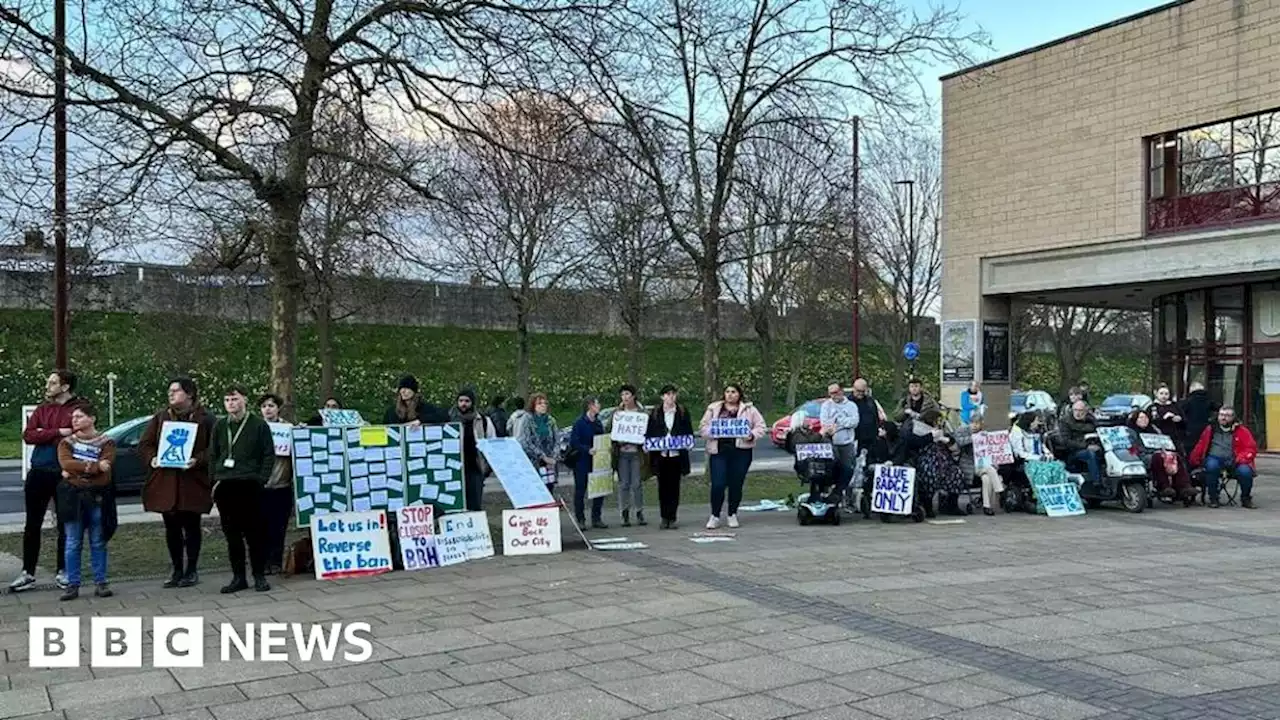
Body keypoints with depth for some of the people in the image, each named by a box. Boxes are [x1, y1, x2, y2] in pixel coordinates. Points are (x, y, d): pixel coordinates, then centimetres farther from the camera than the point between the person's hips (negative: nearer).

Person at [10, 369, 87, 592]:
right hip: (38, 472, 4)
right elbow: (27, 435, -4)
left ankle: (62, 572, 17)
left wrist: (43, 435, -11)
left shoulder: (80, 408, -6)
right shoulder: (43, 408, 9)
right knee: (32, 525, 9)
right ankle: (28, 573, 17)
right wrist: (57, 432, -15)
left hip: (64, 473, -4)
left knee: (65, 525, 6)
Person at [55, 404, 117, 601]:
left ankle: (100, 583, 8)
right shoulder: (67, 442, 9)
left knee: (98, 543, 3)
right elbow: (65, 463, -9)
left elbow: (106, 466, -12)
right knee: (73, 544, 2)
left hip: (97, 496, -1)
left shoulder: (106, 442, 3)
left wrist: (76, 471, -12)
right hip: (72, 496, 1)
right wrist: (94, 466, -15)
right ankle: (72, 585, 6)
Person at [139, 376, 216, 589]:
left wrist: (198, 460, -21)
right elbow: (144, 444, 11)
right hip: (165, 483, 4)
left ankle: (192, 571, 14)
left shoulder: (205, 419, -2)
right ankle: (177, 571, 19)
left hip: (193, 483, -4)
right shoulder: (160, 418, 11)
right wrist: (152, 459, -8)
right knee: (172, 528, 9)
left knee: (191, 526, 4)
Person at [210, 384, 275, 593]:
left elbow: (269, 455, 0)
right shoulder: (220, 426, 11)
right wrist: (215, 479, 5)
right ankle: (238, 577, 14)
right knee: (231, 533, 6)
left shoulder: (259, 425, 0)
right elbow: (212, 455, 16)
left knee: (253, 532, -1)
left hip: (249, 485, -4)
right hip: (224, 486, 4)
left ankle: (259, 576, 8)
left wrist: (260, 479, -8)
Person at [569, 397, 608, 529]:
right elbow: (573, 443, -14)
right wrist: (588, 450, -23)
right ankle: (581, 520, 10)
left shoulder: (598, 423, 11)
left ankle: (596, 518, 16)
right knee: (580, 491, 2)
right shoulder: (579, 423, -9)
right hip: (582, 462, -6)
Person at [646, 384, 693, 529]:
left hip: (676, 454, 0)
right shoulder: (655, 413, 6)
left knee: (674, 487, 1)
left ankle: (672, 518, 7)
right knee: (663, 487, 4)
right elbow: (649, 433, 7)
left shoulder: (683, 413, 7)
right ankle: (664, 518, 12)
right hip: (660, 455, 0)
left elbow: (689, 433, 8)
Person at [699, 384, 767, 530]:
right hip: (719, 451, 0)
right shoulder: (713, 409, 10)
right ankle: (715, 516, 8)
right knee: (717, 484, -6)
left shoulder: (749, 410, 8)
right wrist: (712, 432, -11)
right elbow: (703, 426, 9)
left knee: (736, 484, 5)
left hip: (741, 452, 0)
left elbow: (760, 426, 7)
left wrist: (751, 435, -11)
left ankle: (732, 515, 21)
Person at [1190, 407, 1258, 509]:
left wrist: (1239, 459, -15)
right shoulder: (1210, 430, 14)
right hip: (1215, 458, 0)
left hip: (1233, 461, 0)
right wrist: (1194, 462, 6)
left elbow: (1251, 448, 1)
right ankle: (1213, 498, -18)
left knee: (1245, 471, -31)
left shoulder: (1242, 431, 8)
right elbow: (1200, 446, 15)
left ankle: (1246, 498, 0)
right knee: (1211, 465, -35)